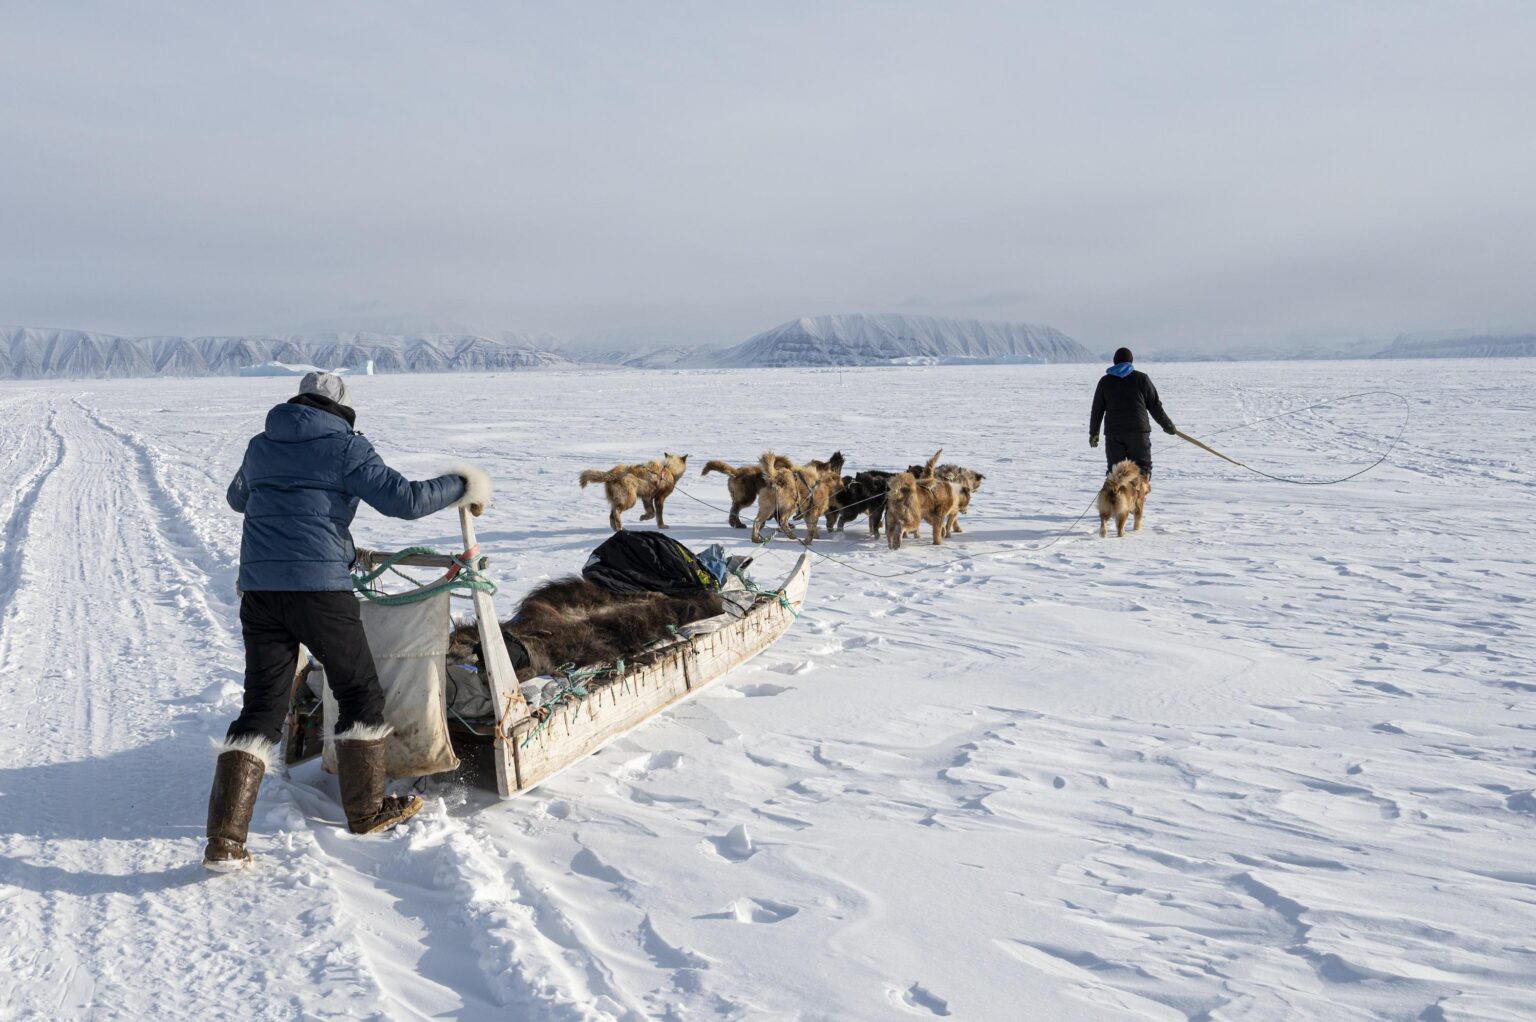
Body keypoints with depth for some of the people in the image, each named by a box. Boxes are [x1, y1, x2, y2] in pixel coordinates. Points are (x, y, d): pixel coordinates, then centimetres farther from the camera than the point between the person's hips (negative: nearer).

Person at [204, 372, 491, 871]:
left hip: (259, 589, 5)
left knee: (261, 707, 7)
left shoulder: (262, 446, 16)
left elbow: (237, 497, 36)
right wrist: (459, 487, 8)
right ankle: (367, 811, 23)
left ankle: (224, 840, -1)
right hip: (320, 589, -5)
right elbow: (404, 499, -8)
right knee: (359, 694, 13)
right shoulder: (345, 447, -1)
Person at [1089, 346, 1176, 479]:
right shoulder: (1141, 378, 3)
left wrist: (1093, 433, 18)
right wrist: (1168, 425, 17)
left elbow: (1097, 410, 9)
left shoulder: (1105, 381, 7)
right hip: (1138, 431, -1)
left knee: (1115, 469, 7)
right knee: (1142, 468, 2)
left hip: (1113, 433, 2)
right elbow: (1155, 406, 6)